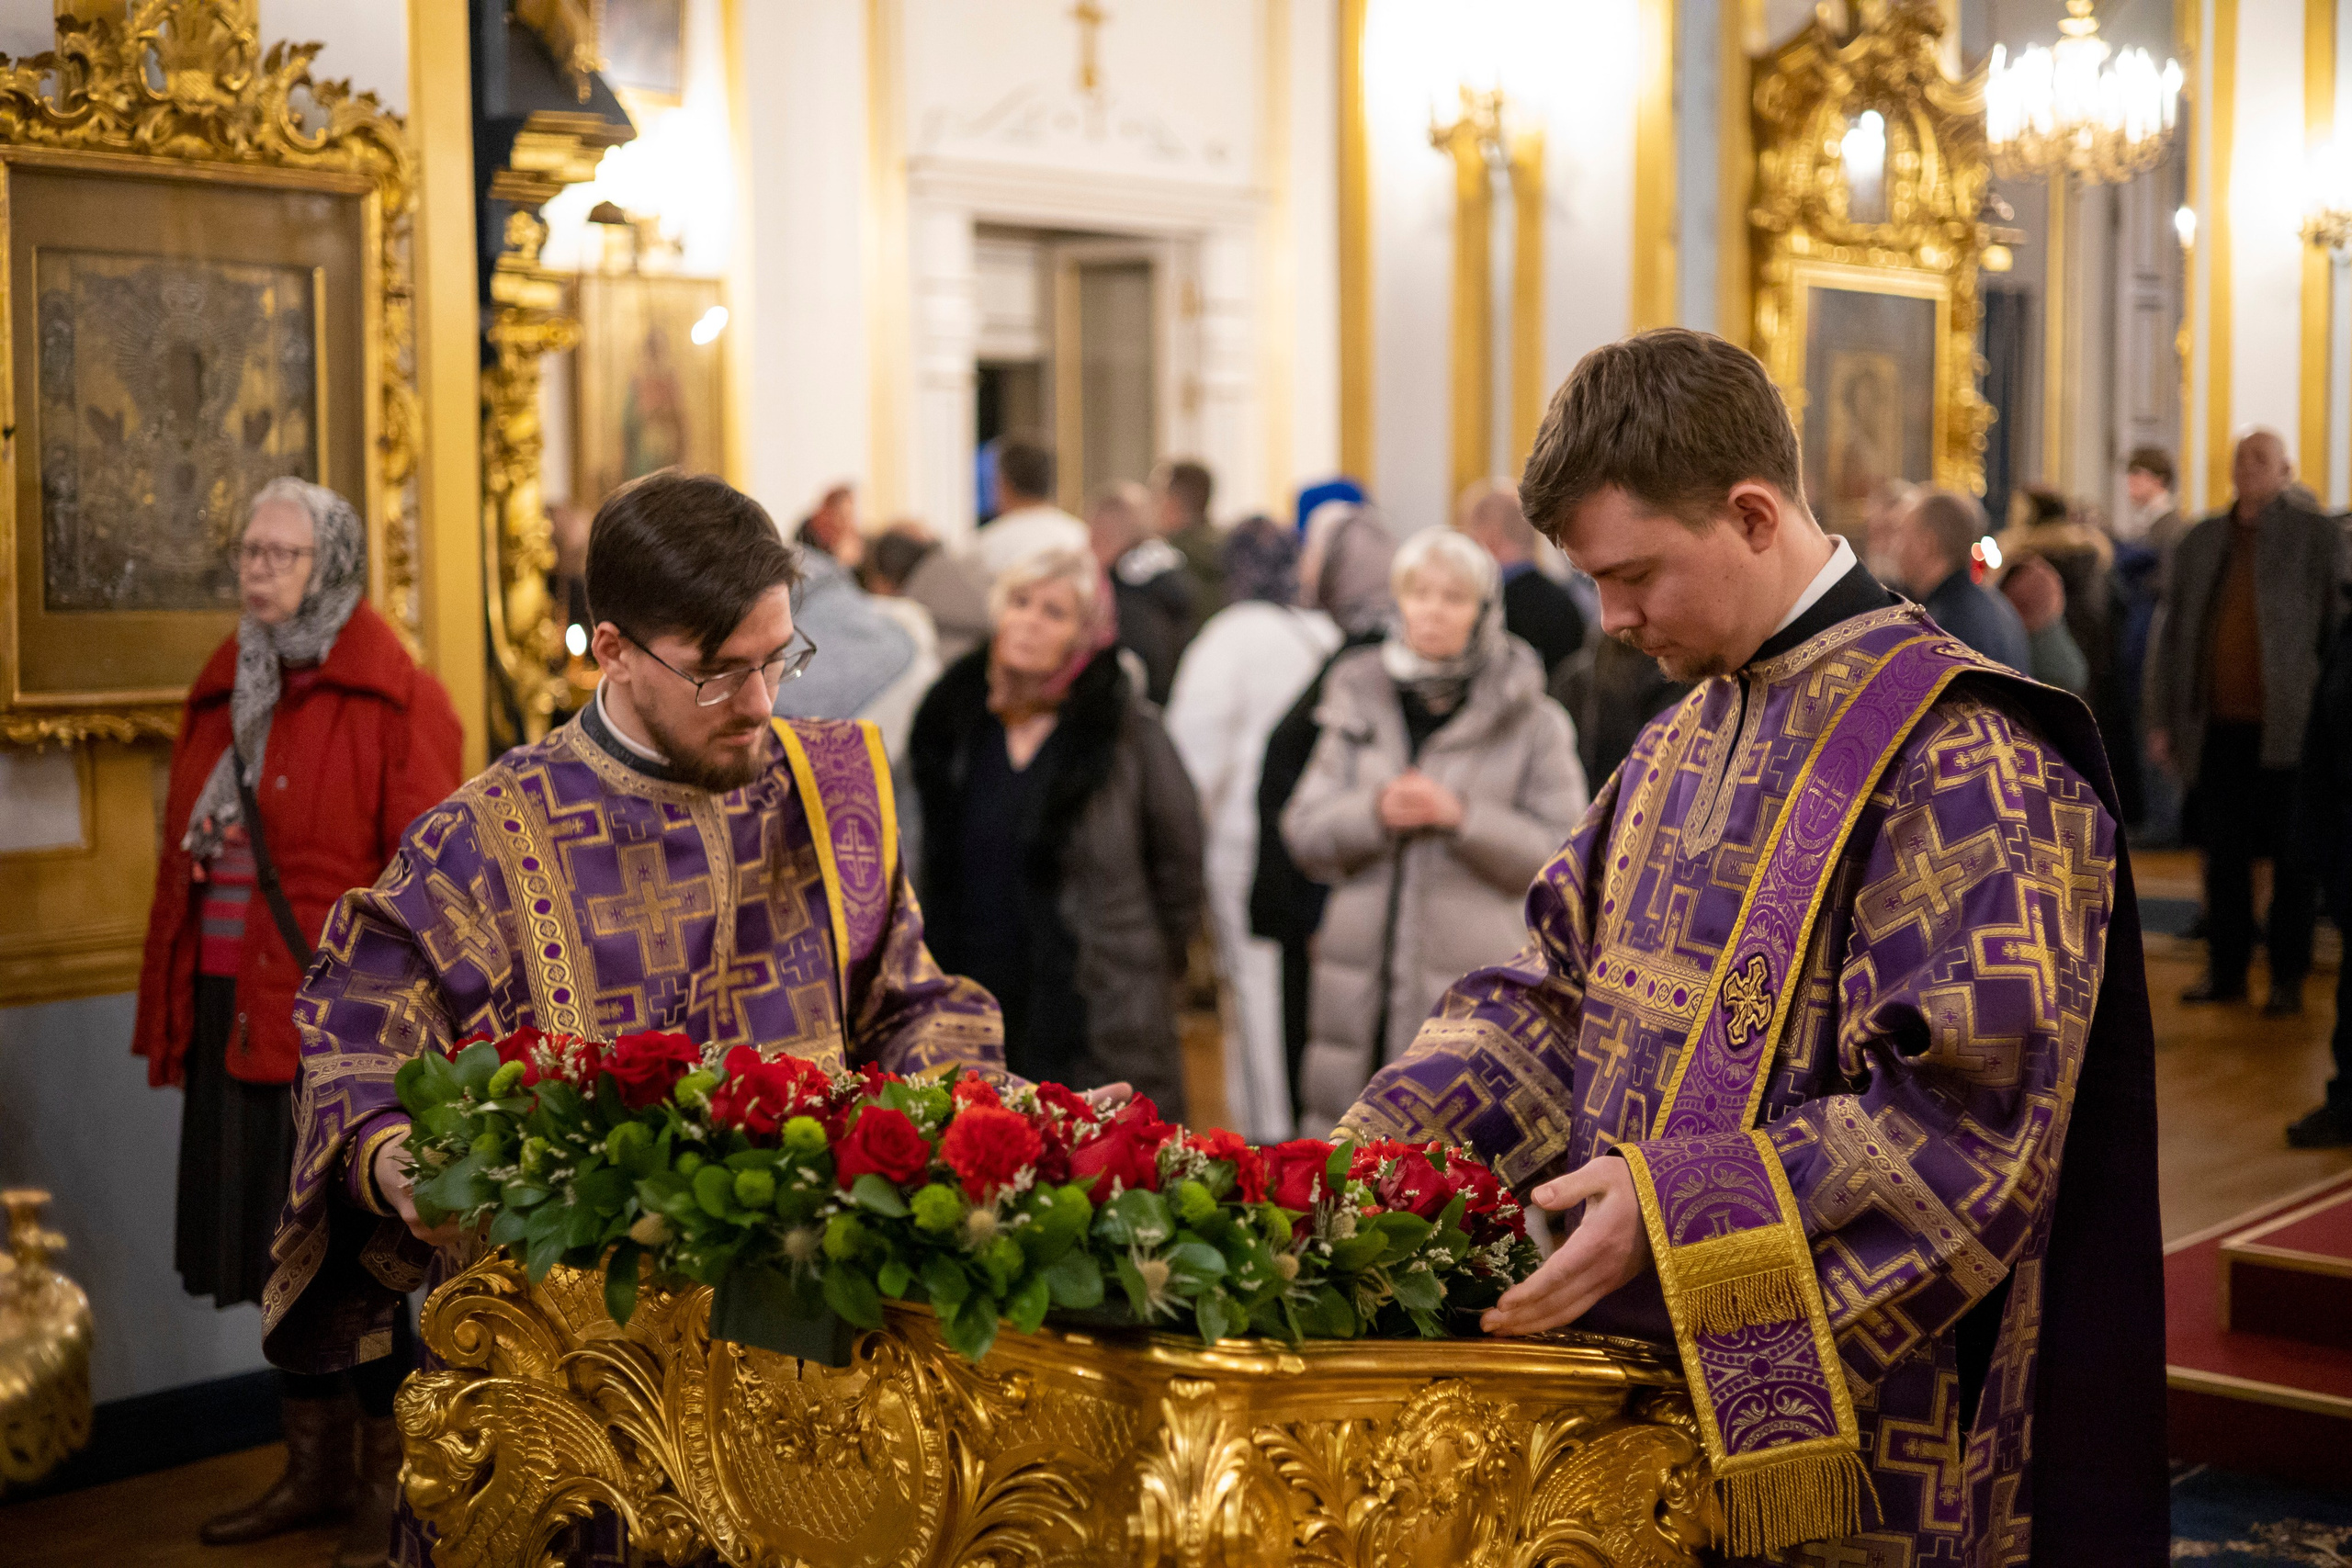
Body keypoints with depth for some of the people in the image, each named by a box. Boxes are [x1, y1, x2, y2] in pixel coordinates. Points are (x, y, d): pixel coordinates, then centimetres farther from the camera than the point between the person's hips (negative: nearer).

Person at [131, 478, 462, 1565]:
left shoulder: (393, 700, -7)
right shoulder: (221, 692, 14)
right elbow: (183, 854, 19)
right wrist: (173, 1010, 13)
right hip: (234, 1011, 7)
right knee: (271, 1241, 12)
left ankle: (387, 1480, 16)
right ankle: (315, 1468, 27)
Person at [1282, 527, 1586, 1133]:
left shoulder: (1530, 721, 4)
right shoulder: (1358, 700, 12)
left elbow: (1560, 853, -1)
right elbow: (1304, 832, 10)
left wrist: (1463, 816, -13)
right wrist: (1374, 811, -9)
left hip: (1474, 988, -3)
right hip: (1362, 986, 3)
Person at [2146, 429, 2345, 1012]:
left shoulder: (2318, 538, 1)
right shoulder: (2199, 542, 12)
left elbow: (2339, 630, -3)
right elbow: (2171, 635, 12)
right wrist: (2162, 720, 7)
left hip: (2288, 727, -3)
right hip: (2217, 728, 3)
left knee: (2291, 857, 3)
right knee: (2224, 854, 7)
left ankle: (2288, 977, 11)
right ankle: (2225, 969, 16)